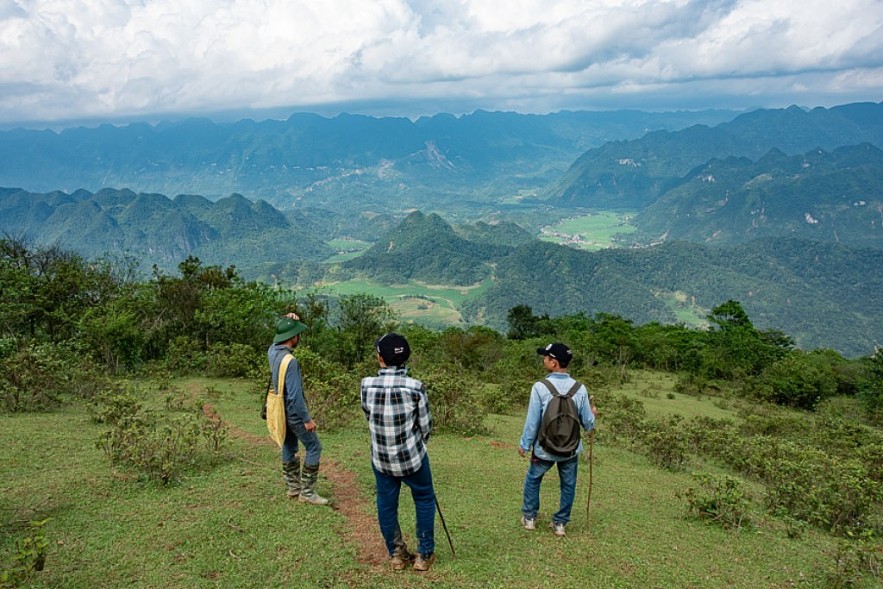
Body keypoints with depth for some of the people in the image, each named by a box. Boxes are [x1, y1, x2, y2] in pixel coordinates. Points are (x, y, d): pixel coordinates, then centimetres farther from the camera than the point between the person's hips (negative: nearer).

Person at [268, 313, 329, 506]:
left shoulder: (273, 351, -3)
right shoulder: (290, 361, -27)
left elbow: (280, 337, 21)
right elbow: (295, 395, -27)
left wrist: (288, 322, 1)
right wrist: (307, 419, -19)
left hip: (282, 411, 9)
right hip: (294, 412, -9)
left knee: (289, 447, 18)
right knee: (314, 447, 1)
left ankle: (293, 486, 29)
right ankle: (307, 491, 4)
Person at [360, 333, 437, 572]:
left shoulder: (367, 385, -15)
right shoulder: (414, 387, -20)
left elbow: (369, 417, 1)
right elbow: (426, 426, -8)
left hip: (381, 458, 2)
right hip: (412, 457, -2)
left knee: (386, 504, 18)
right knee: (424, 500, 19)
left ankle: (396, 555, 30)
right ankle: (424, 554, 26)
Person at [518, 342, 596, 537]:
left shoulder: (540, 387, -19)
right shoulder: (580, 389, -10)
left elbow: (532, 421, -14)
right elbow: (588, 424, -4)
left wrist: (524, 444, 0)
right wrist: (593, 414, 19)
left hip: (544, 448, -1)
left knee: (532, 479, 21)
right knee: (568, 485, 19)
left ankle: (529, 517, 30)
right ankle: (560, 523, 26)